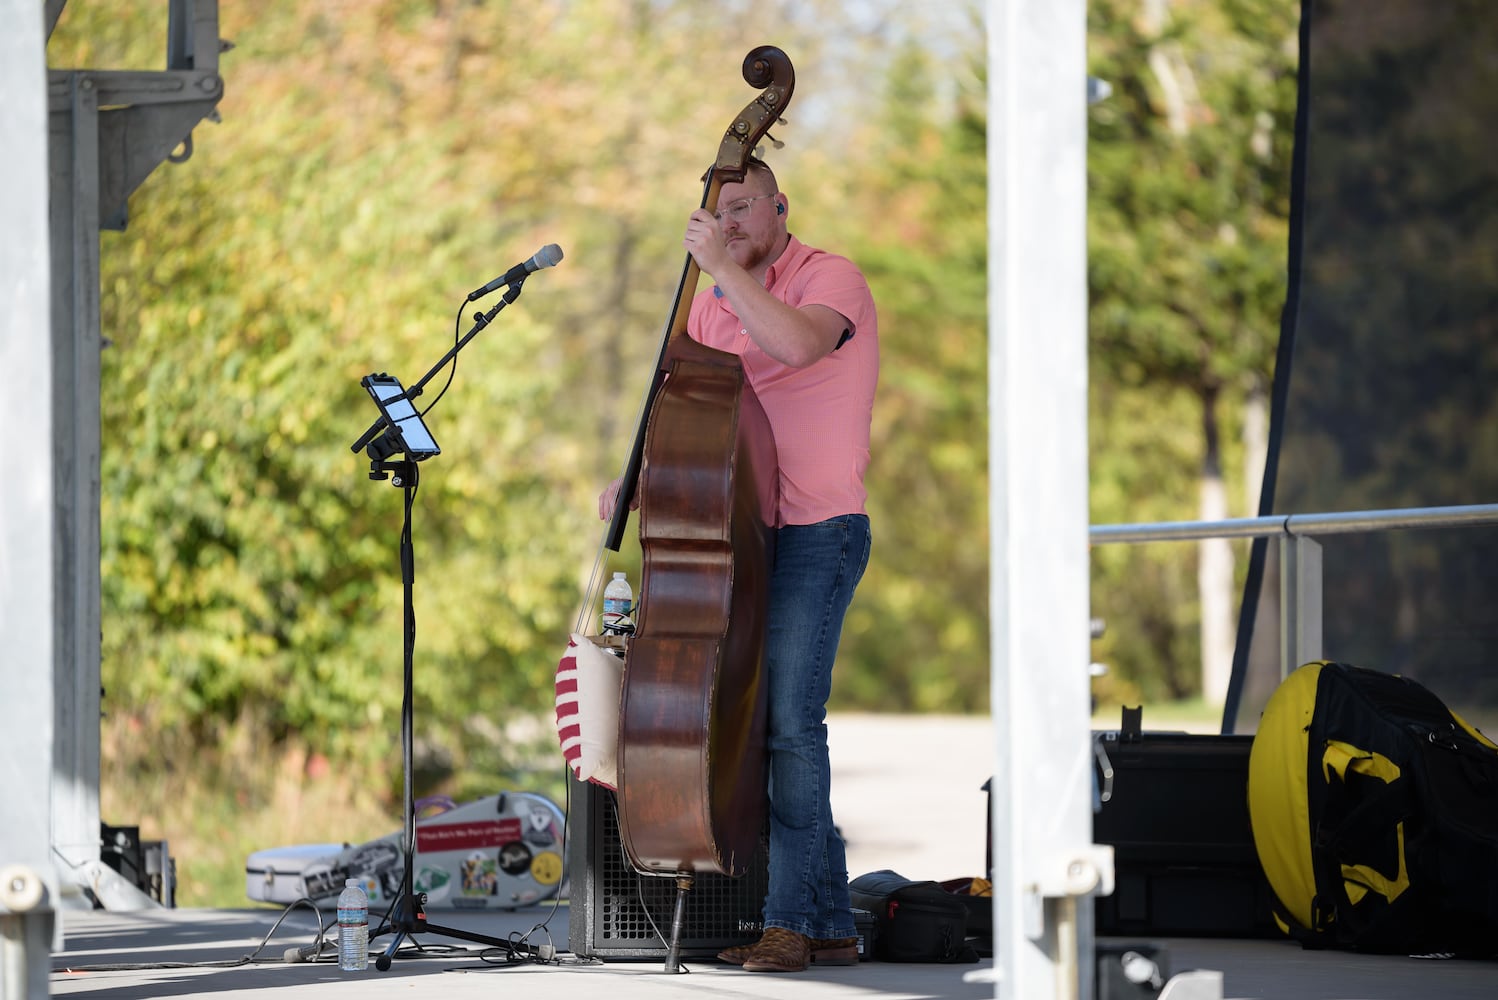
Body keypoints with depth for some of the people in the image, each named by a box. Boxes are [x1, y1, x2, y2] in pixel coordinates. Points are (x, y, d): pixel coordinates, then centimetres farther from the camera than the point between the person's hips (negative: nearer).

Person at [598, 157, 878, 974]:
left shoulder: (828, 278, -7)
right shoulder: (712, 303, 15)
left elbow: (798, 341, -30)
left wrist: (726, 265, -25)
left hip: (817, 532, -8)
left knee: (789, 719, -14)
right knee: (769, 722, 8)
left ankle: (788, 920, -12)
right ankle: (829, 923, 13)